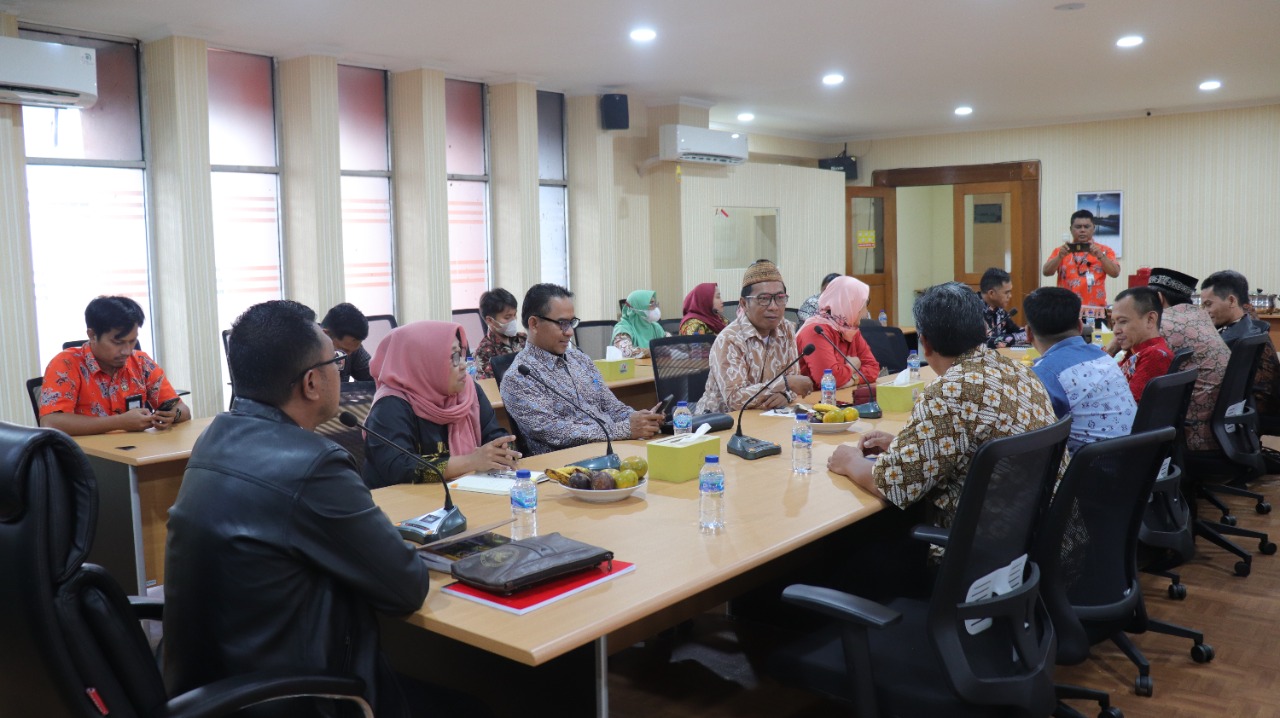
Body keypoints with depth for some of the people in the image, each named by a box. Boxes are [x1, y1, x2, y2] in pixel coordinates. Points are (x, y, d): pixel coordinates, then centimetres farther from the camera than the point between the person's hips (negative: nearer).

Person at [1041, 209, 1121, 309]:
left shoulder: (1105, 251, 10)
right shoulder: (1060, 251, 10)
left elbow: (1115, 273, -3)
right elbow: (1046, 272, -2)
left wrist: (1100, 256, -17)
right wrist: (1060, 256, -19)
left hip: (1096, 309, 0)